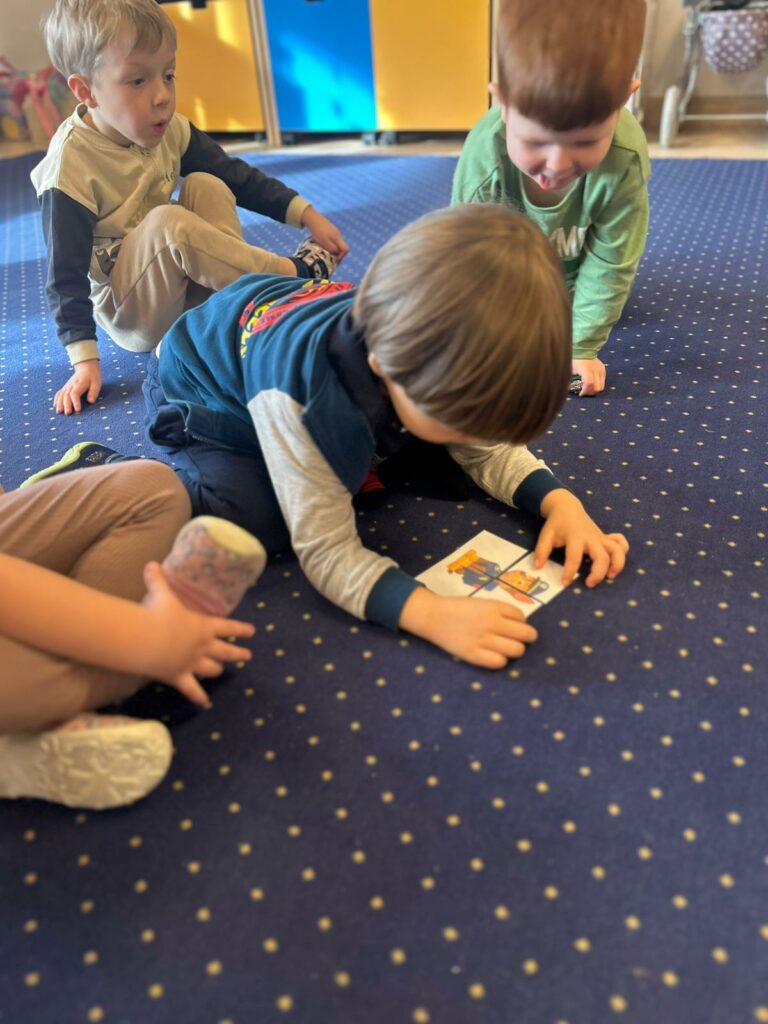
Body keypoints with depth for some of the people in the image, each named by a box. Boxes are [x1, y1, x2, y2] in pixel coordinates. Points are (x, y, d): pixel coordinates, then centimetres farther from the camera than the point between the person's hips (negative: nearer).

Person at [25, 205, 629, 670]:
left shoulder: (435, 352, -28)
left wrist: (557, 500, -30)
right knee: (255, 517, -28)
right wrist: (431, 613, -56)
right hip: (201, 391, -6)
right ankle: (100, 472, -6)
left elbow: (488, 449, -13)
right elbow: (328, 554, -41)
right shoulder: (300, 394, -45)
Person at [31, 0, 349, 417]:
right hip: (129, 314, -6)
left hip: (183, 289, 7)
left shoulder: (168, 130, -3)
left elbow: (237, 177, 4)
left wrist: (307, 214, -4)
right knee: (168, 222, -33)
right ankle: (292, 272, -21)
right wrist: (84, 360, -26)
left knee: (206, 185, -11)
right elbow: (66, 275, -20)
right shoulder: (69, 168, -21)